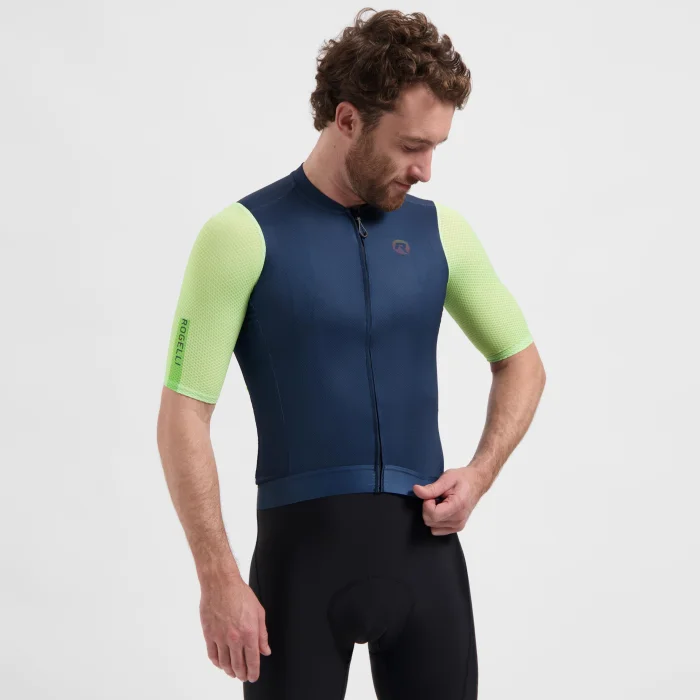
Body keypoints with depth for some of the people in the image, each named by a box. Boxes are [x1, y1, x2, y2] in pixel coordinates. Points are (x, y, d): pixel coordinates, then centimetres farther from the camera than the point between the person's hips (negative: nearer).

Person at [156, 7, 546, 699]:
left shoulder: (438, 231, 6)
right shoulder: (244, 235, -7)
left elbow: (520, 361, 19)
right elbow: (184, 415, -9)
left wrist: (480, 473, 2)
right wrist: (218, 579, -14)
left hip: (423, 547, 4)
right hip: (303, 547, -4)